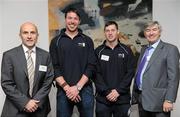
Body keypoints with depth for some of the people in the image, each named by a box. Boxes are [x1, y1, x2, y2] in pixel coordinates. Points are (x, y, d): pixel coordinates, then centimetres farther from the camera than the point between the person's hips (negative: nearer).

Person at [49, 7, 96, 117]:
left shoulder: (87, 40, 6)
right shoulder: (56, 41, 5)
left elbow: (91, 66, -2)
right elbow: (54, 68, -2)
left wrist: (77, 87, -11)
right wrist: (67, 88, -12)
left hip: (85, 90, 1)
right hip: (63, 91, 0)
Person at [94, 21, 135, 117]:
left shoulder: (126, 51, 6)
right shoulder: (98, 51, 5)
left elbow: (130, 73, -1)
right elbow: (96, 74, -2)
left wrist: (118, 91, -11)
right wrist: (106, 92, -12)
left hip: (122, 99, 0)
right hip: (102, 99, 0)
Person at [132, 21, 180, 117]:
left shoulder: (170, 49, -6)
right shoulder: (144, 49, 15)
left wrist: (169, 100, -18)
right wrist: (135, 94, 15)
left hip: (157, 101, -6)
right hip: (141, 98, 6)